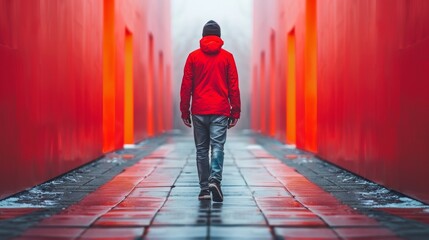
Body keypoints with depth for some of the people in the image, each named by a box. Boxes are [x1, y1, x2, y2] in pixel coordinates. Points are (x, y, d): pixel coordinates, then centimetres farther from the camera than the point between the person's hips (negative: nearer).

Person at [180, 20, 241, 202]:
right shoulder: (227, 57, 3)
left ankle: (204, 188, 6)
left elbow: (186, 86, 4)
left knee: (201, 150, 8)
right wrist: (235, 112, 7)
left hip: (199, 111, 1)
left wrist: (184, 111, 9)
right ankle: (215, 180, -25)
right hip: (220, 111, -1)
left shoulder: (193, 57, 4)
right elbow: (233, 87, 2)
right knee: (217, 147, -5)